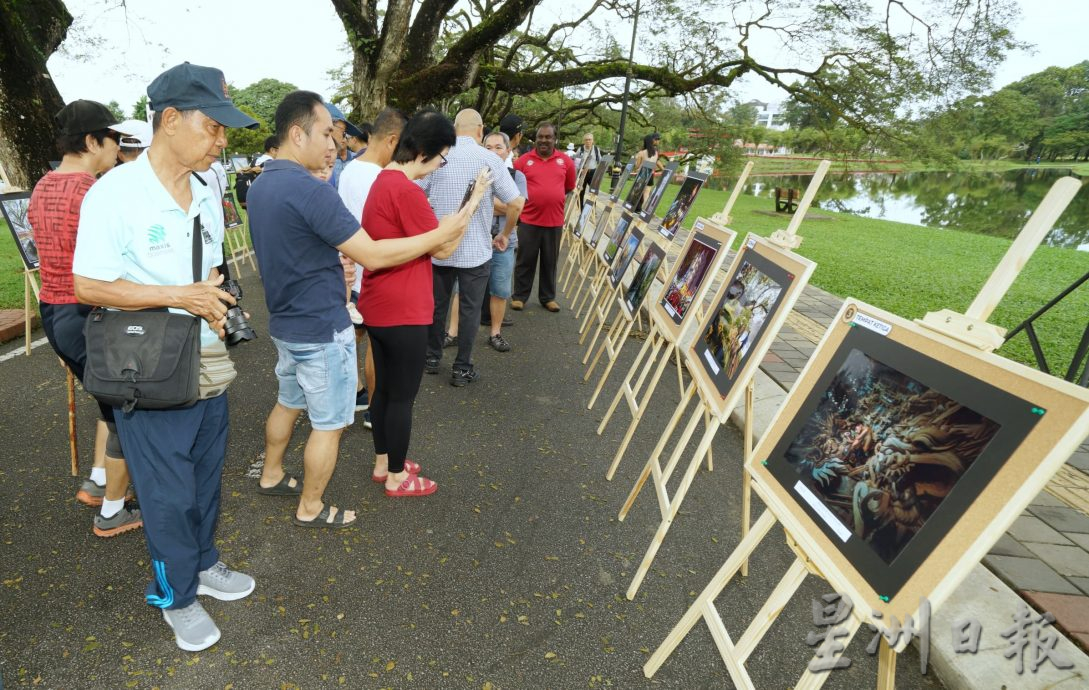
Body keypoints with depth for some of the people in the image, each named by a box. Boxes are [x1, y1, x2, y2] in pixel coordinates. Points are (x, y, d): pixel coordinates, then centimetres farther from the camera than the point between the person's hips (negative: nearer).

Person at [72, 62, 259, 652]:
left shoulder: (207, 196, 7)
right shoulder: (115, 192, -15)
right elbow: (88, 286, -17)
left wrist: (213, 302, 0)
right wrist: (180, 296, -23)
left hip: (208, 364, 6)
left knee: (206, 477, 19)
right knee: (168, 493, 8)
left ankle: (203, 564, 41)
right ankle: (177, 597, 30)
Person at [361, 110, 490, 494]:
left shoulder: (383, 181, 10)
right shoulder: (406, 191, -21)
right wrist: (474, 201, -10)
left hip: (377, 307, 10)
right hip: (402, 312, -10)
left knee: (384, 388, 20)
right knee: (402, 396, 5)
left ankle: (383, 463, 35)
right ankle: (396, 477, 21)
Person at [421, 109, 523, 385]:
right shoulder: (490, 159, -7)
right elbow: (516, 203, -10)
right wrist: (505, 234, 6)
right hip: (476, 250, -3)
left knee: (436, 304, 16)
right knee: (469, 309, 7)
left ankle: (432, 358, 31)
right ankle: (462, 368, 14)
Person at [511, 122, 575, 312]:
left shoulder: (565, 161, 3)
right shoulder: (523, 160, -2)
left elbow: (569, 187, 15)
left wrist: (552, 198, 9)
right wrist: (533, 198, 2)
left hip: (554, 220, 2)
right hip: (528, 219, -1)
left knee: (550, 261, 12)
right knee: (525, 260, 7)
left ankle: (548, 297, 25)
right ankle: (519, 296, 20)